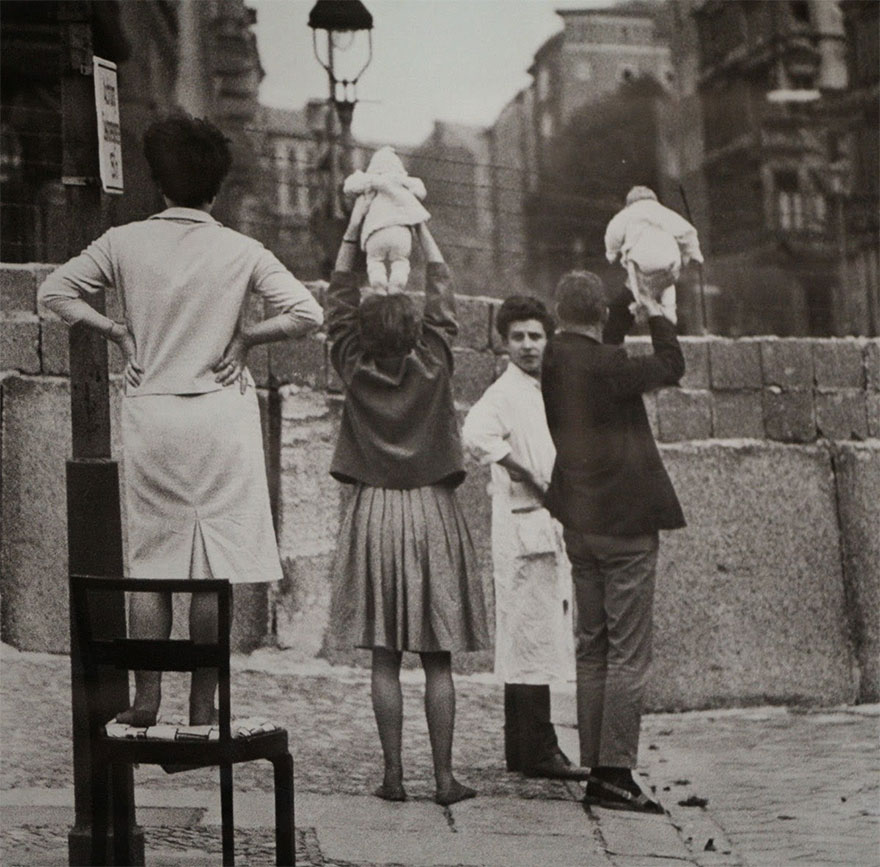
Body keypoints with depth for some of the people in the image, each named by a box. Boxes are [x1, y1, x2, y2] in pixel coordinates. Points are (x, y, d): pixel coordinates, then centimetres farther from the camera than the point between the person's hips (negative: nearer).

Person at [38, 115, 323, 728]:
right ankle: (203, 705, 5)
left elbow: (55, 291, 4)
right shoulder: (240, 251, -5)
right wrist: (245, 336, 1)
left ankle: (147, 699, 11)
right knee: (215, 564, 3)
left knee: (151, 561, 10)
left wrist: (118, 331, 8)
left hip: (150, 414, 2)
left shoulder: (125, 242, 0)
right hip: (221, 415, -2)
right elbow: (307, 314, -11)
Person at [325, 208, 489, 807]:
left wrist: (355, 228, 12)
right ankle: (445, 776, 3)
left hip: (374, 514, 1)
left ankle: (394, 775, 3)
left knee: (385, 661, 3)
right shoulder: (433, 365, -6)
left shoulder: (356, 369, -4)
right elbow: (444, 294, 7)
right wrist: (420, 226, 15)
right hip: (432, 513, -1)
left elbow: (339, 299, 8)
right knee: (438, 661, 2)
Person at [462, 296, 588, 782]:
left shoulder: (545, 392, 18)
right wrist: (532, 480, -22)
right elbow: (476, 433, -30)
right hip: (523, 525, -9)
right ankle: (538, 751, -6)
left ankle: (522, 751, 17)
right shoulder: (505, 392, -11)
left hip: (550, 527, 9)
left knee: (529, 643, 11)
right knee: (533, 637, -8)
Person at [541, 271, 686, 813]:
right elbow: (671, 366, -6)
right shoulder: (605, 365, -18)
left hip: (579, 524, 8)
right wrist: (655, 311, 8)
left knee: (592, 649, 12)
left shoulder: (555, 359, 4)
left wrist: (633, 301, 27)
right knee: (629, 652, -4)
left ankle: (596, 771, 14)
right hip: (626, 523, -8)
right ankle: (615, 773, -5)